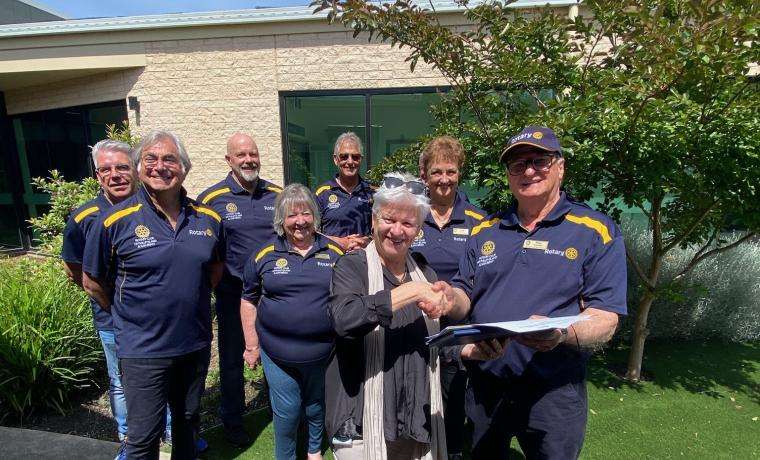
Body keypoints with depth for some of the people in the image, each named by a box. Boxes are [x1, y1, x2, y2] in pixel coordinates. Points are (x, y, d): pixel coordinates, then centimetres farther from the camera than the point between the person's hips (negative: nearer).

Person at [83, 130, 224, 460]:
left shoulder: (209, 218, -3)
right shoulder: (115, 220, -12)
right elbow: (92, 282, -2)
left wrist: (192, 303, 7)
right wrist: (128, 315, 2)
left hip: (196, 343, 4)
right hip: (143, 350, -3)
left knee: (188, 420, 24)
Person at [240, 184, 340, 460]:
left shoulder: (335, 253, -3)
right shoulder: (265, 255, -4)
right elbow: (249, 301, 4)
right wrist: (252, 346, 3)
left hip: (323, 351, 1)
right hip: (277, 352, -1)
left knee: (317, 408, 20)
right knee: (287, 412, 10)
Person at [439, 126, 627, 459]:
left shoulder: (596, 232, -7)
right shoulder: (485, 231, 6)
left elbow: (604, 320, -11)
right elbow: (467, 295, 10)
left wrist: (562, 334, -32)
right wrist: (451, 298, -13)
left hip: (553, 393, -4)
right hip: (484, 387, 4)